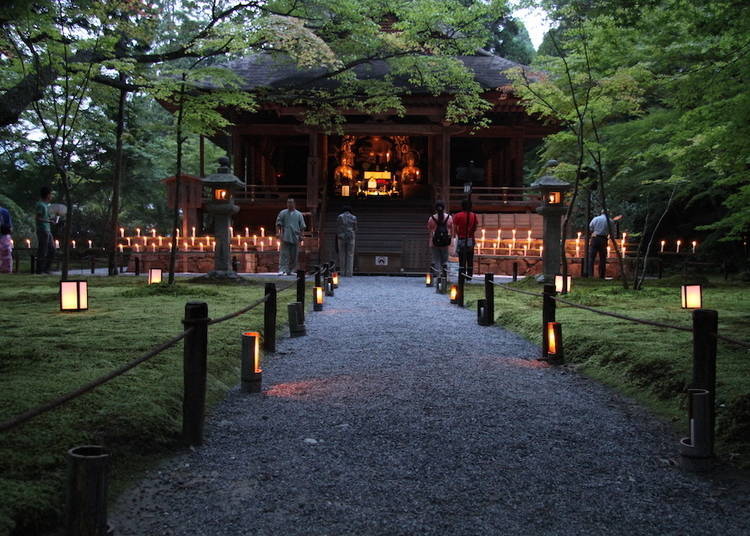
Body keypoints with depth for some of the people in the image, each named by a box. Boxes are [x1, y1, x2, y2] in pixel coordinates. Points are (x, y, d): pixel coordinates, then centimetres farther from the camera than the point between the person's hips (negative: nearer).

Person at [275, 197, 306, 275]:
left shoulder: (299, 214, 12)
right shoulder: (282, 213, 10)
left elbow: (302, 226, 11)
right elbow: (278, 224, 6)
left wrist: (300, 236, 3)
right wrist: (278, 233, -7)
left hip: (295, 237, 2)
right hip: (285, 237, -2)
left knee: (294, 255, 4)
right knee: (284, 254, -9)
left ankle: (291, 270, 14)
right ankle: (282, 269, -13)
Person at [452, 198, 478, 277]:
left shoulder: (458, 216, -7)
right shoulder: (474, 216, 3)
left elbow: (455, 229, -10)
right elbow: (475, 229, 5)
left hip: (461, 239, -3)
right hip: (471, 240, 3)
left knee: (462, 260, -2)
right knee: (470, 260, 10)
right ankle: (469, 276, 12)